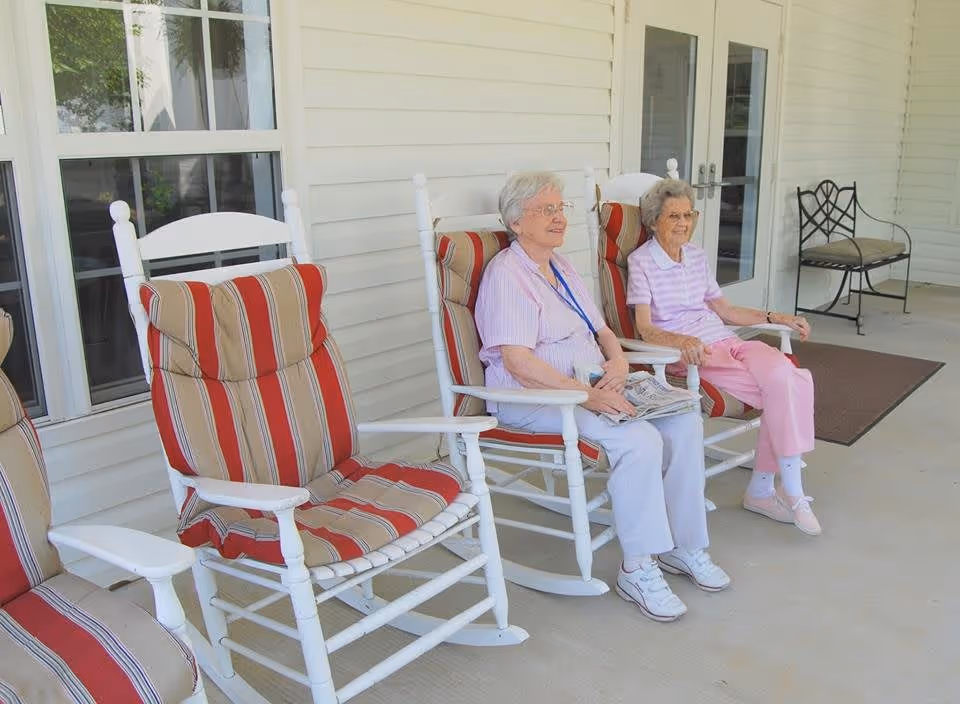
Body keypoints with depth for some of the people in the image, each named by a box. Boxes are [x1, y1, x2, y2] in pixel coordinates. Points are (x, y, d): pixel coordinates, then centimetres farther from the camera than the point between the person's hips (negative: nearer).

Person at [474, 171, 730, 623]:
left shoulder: (561, 266, 18)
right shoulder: (506, 275, -11)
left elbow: (601, 331, 20)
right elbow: (518, 362, -22)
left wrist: (618, 361, -3)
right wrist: (587, 395, -27)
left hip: (593, 387, 9)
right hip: (533, 399, -8)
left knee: (685, 423, -10)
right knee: (639, 440, -28)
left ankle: (684, 547, 3)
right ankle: (638, 571, -14)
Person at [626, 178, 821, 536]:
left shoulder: (697, 256, 19)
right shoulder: (641, 261, -2)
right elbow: (645, 328, -11)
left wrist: (774, 317, 13)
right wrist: (683, 340, -29)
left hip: (725, 341, 6)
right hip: (686, 354, -6)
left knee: (790, 378, -22)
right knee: (782, 389, -23)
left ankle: (762, 488, -13)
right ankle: (790, 489, -11)